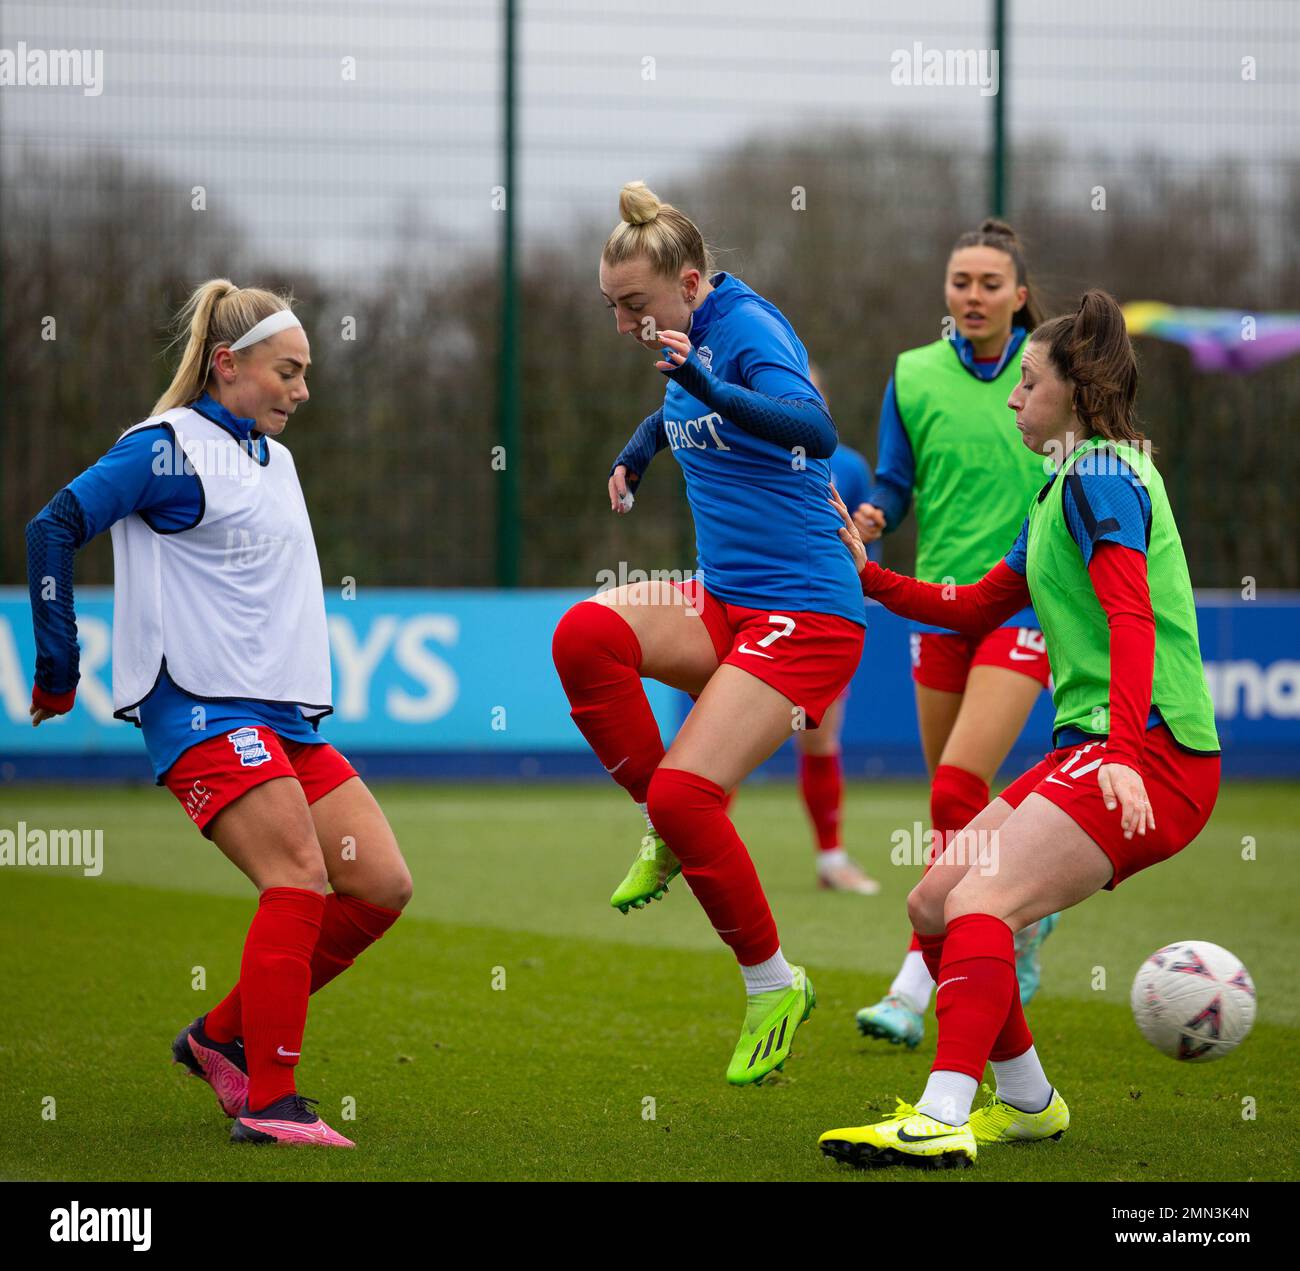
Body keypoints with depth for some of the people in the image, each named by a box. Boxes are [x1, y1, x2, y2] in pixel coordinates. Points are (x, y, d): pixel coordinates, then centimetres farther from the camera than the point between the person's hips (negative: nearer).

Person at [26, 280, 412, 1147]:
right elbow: (55, 527, -10)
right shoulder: (169, 449, -6)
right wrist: (58, 673, -10)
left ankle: (223, 1037, 12)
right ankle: (270, 1104, -19)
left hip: (286, 715, 8)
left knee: (381, 888, 1)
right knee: (300, 879, -21)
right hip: (201, 710, -8)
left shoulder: (275, 458, 18)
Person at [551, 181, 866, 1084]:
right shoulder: (691, 337, 10)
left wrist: (708, 388, -47)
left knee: (684, 795, -19)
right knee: (586, 633, -23)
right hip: (723, 601, 8)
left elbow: (818, 431, -35)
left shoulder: (750, 328, -15)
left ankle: (774, 986, 3)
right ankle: (669, 834, -4)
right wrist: (639, 452, 24)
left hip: (805, 616, -8)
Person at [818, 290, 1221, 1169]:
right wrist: (865, 575, 23)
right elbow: (975, 608, 31)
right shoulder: (1064, 490, 23)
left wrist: (1123, 756, -31)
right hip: (1092, 748, 10)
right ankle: (1027, 1102, 17)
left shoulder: (1100, 474, -8)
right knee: (935, 901, 6)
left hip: (1152, 755, -10)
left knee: (979, 903, -23)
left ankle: (944, 1120, -33)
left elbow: (1132, 618, -21)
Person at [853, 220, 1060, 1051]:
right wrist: (868, 520, -15)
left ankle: (915, 988, -17)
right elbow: (895, 484, 6)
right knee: (957, 805, 12)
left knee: (956, 792, -17)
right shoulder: (915, 376, 4)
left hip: (1023, 603, -4)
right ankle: (1027, 914, 39)